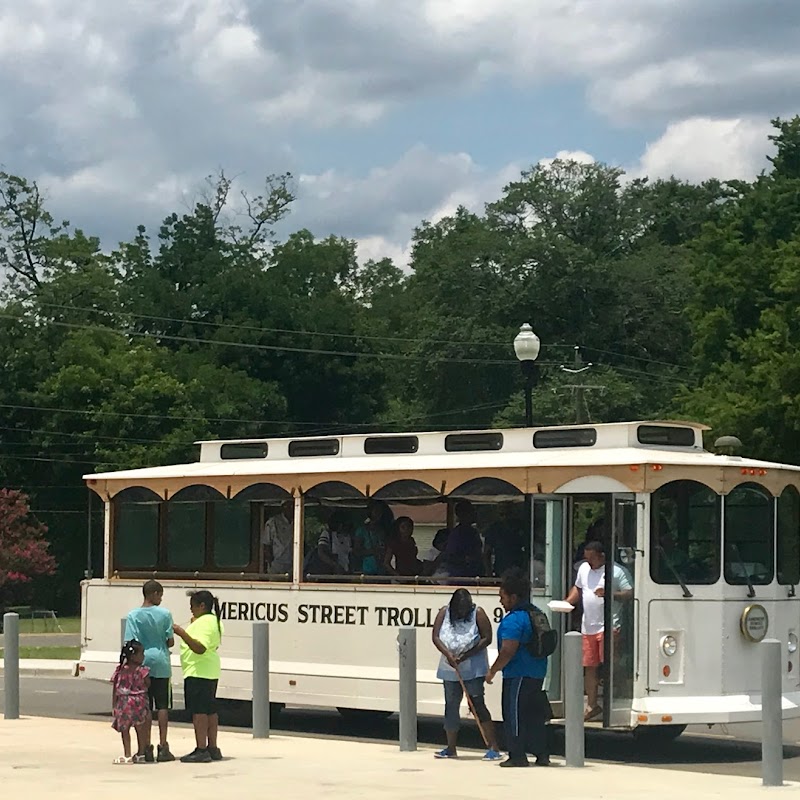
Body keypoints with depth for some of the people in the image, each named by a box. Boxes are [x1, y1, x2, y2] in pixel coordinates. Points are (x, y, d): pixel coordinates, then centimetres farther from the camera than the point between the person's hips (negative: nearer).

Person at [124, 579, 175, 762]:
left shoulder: (133, 616, -4)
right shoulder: (164, 614, -4)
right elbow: (170, 641, -1)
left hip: (142, 664, 1)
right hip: (161, 665, -1)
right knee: (162, 706, 5)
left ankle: (146, 747, 4)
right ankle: (163, 747, 4)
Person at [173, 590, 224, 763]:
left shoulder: (203, 622, -17)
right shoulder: (214, 620, 17)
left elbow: (200, 648, -28)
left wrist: (183, 633, -32)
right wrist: (192, 627, 29)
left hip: (198, 672, -11)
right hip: (210, 672, 11)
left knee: (198, 711, -11)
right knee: (210, 710, 13)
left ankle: (201, 750, -13)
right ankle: (212, 748, 17)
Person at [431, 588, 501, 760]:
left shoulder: (478, 613, -9)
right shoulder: (444, 613, 0)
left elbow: (487, 638, -12)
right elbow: (435, 637, -4)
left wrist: (466, 655, -18)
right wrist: (448, 654, -20)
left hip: (473, 668, -4)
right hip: (450, 669, 4)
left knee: (478, 704, -11)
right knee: (451, 706, 10)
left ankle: (494, 748, -11)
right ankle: (451, 749, 21)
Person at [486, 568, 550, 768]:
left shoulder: (513, 621, -19)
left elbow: (508, 651, -23)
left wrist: (493, 671, -11)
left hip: (518, 675, -9)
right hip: (537, 673, 9)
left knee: (514, 714, -1)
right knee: (534, 715, 14)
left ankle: (517, 756, 0)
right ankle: (542, 754, 16)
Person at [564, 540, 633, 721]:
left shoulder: (617, 571, -6)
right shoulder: (584, 568, 14)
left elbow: (630, 593, -9)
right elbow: (578, 588, 26)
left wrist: (609, 594, -22)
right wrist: (567, 602, 8)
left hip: (609, 626, -6)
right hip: (588, 625, 6)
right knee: (589, 667, 8)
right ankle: (592, 705, 16)